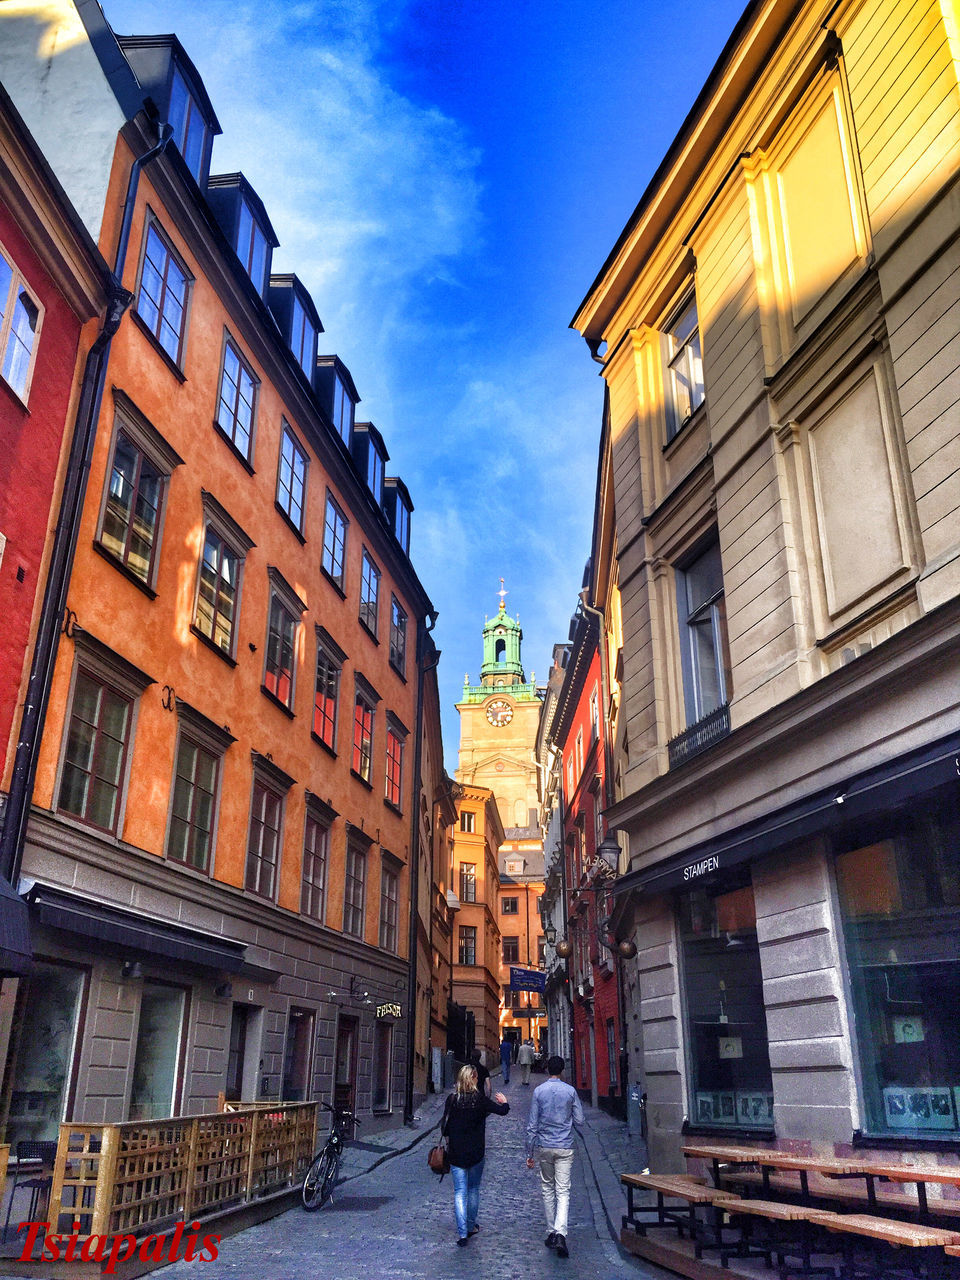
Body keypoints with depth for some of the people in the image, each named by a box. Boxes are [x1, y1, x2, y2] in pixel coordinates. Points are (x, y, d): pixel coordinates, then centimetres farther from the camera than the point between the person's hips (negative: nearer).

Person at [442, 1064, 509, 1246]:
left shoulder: (452, 1099, -7)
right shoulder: (480, 1099, -10)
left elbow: (444, 1125, -4)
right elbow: (502, 1110, -5)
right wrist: (504, 1102, 17)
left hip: (456, 1154, 0)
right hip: (476, 1153, 0)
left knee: (460, 1193, 3)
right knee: (473, 1190, 19)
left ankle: (462, 1233, -5)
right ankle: (471, 1226, 29)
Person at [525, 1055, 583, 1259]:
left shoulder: (539, 1091, -2)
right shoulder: (570, 1091, -2)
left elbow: (532, 1125, -2)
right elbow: (579, 1121, 1)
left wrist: (529, 1153, 4)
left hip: (545, 1147, 1)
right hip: (565, 1148, -1)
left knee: (547, 1189, 15)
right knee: (563, 1191, -2)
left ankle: (551, 1233, 18)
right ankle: (560, 1233, -18)